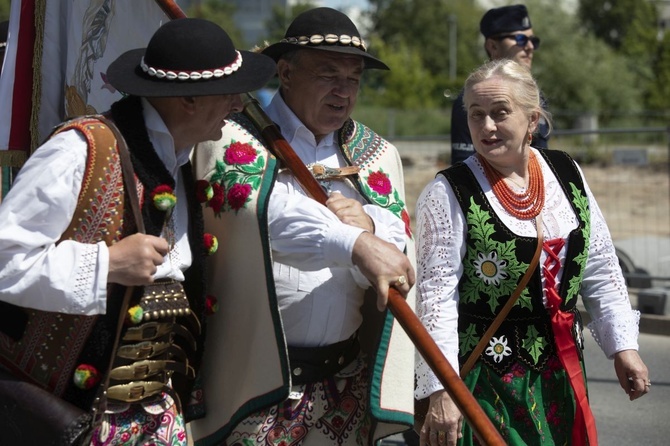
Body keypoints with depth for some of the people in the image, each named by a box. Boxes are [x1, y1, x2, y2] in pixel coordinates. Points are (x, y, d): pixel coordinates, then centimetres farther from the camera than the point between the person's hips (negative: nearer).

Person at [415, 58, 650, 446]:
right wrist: (441, 391, -21)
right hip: (486, 375, -5)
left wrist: (624, 345, 6)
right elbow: (436, 296, -16)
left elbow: (600, 272, 10)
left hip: (563, 368, 5)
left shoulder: (568, 174, 5)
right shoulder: (449, 193, -12)